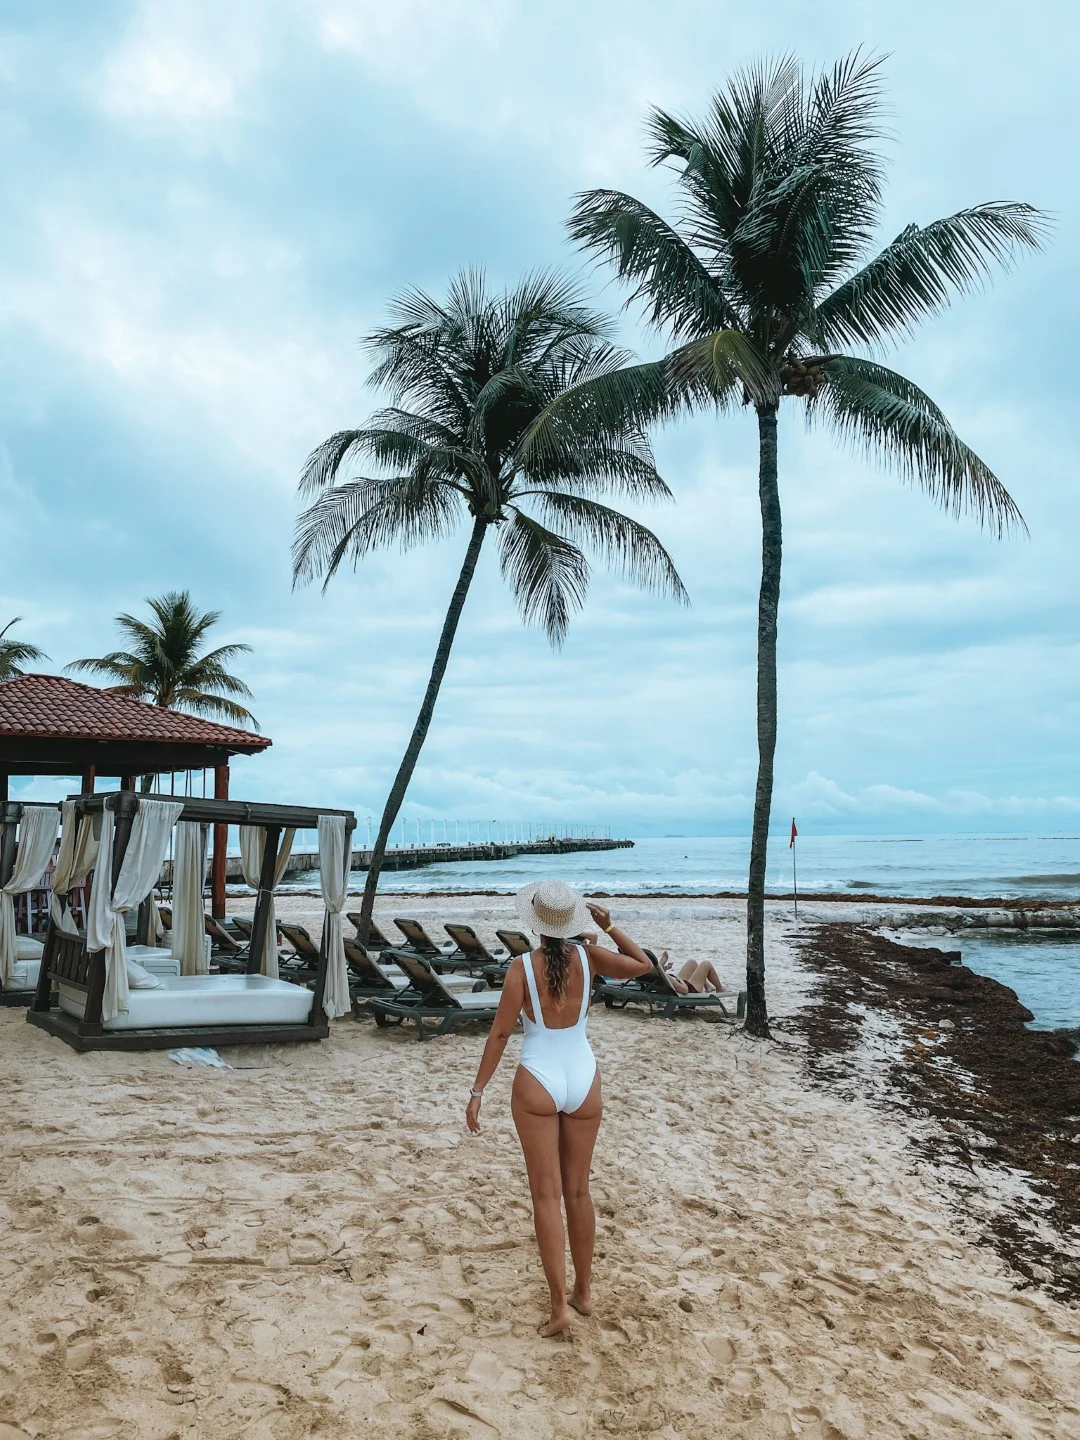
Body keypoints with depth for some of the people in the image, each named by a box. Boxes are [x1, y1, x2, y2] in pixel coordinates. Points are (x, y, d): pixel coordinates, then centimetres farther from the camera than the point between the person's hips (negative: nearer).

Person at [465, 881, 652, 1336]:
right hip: (584, 1080, 3)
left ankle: (560, 1305, 4)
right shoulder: (588, 957, -6)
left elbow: (500, 1033, -10)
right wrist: (608, 926, 11)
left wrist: (477, 1091, -3)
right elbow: (642, 964, 9)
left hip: (538, 1082, -3)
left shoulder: (522, 967, -13)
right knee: (578, 1190, 17)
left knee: (547, 1195, 5)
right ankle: (584, 1291, 29)